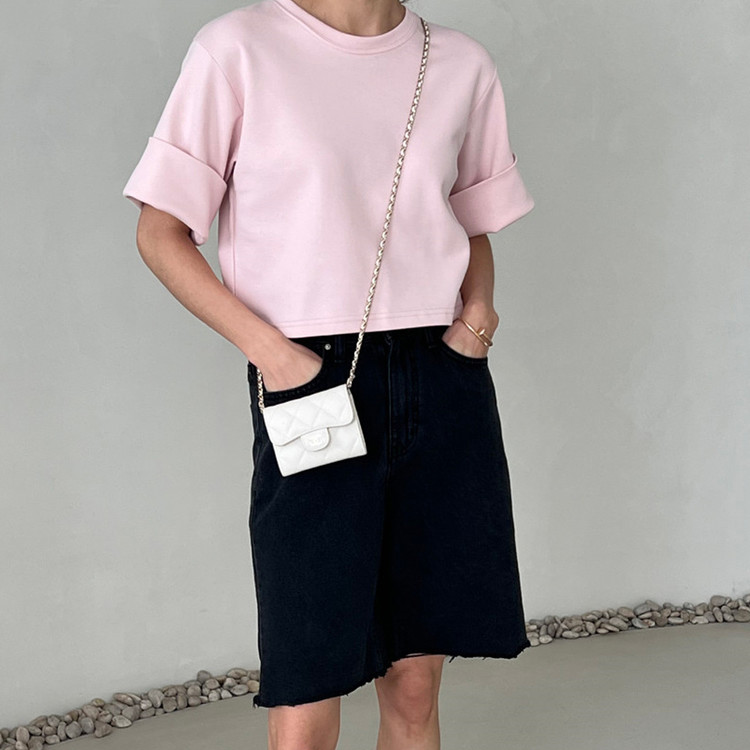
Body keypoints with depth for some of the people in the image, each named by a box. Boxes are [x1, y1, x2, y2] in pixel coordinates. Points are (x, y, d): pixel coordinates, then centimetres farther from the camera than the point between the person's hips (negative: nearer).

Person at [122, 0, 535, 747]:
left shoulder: (463, 65, 7)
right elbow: (161, 234, -2)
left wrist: (479, 306, -1)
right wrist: (265, 345, -14)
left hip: (445, 387, 4)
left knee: (415, 685, 11)